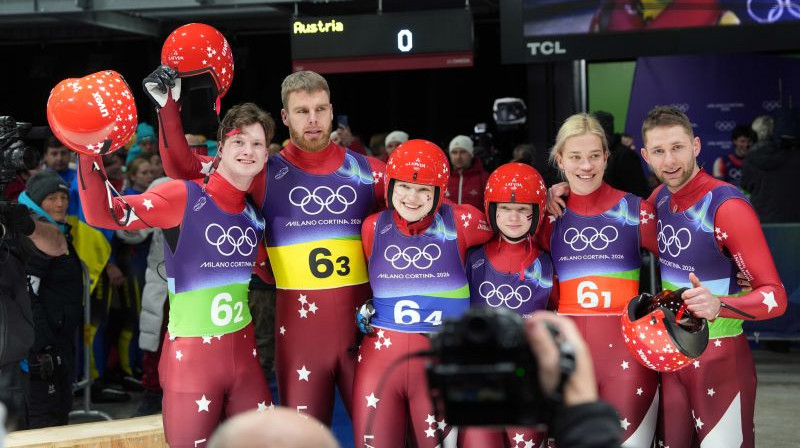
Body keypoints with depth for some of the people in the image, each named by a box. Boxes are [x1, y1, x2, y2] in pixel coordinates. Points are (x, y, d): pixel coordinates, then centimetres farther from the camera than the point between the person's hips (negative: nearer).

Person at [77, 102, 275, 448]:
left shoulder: (255, 212, 7)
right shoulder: (184, 195, -11)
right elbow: (102, 213, -20)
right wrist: (89, 154, -32)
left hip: (243, 351, 6)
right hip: (191, 354, -6)